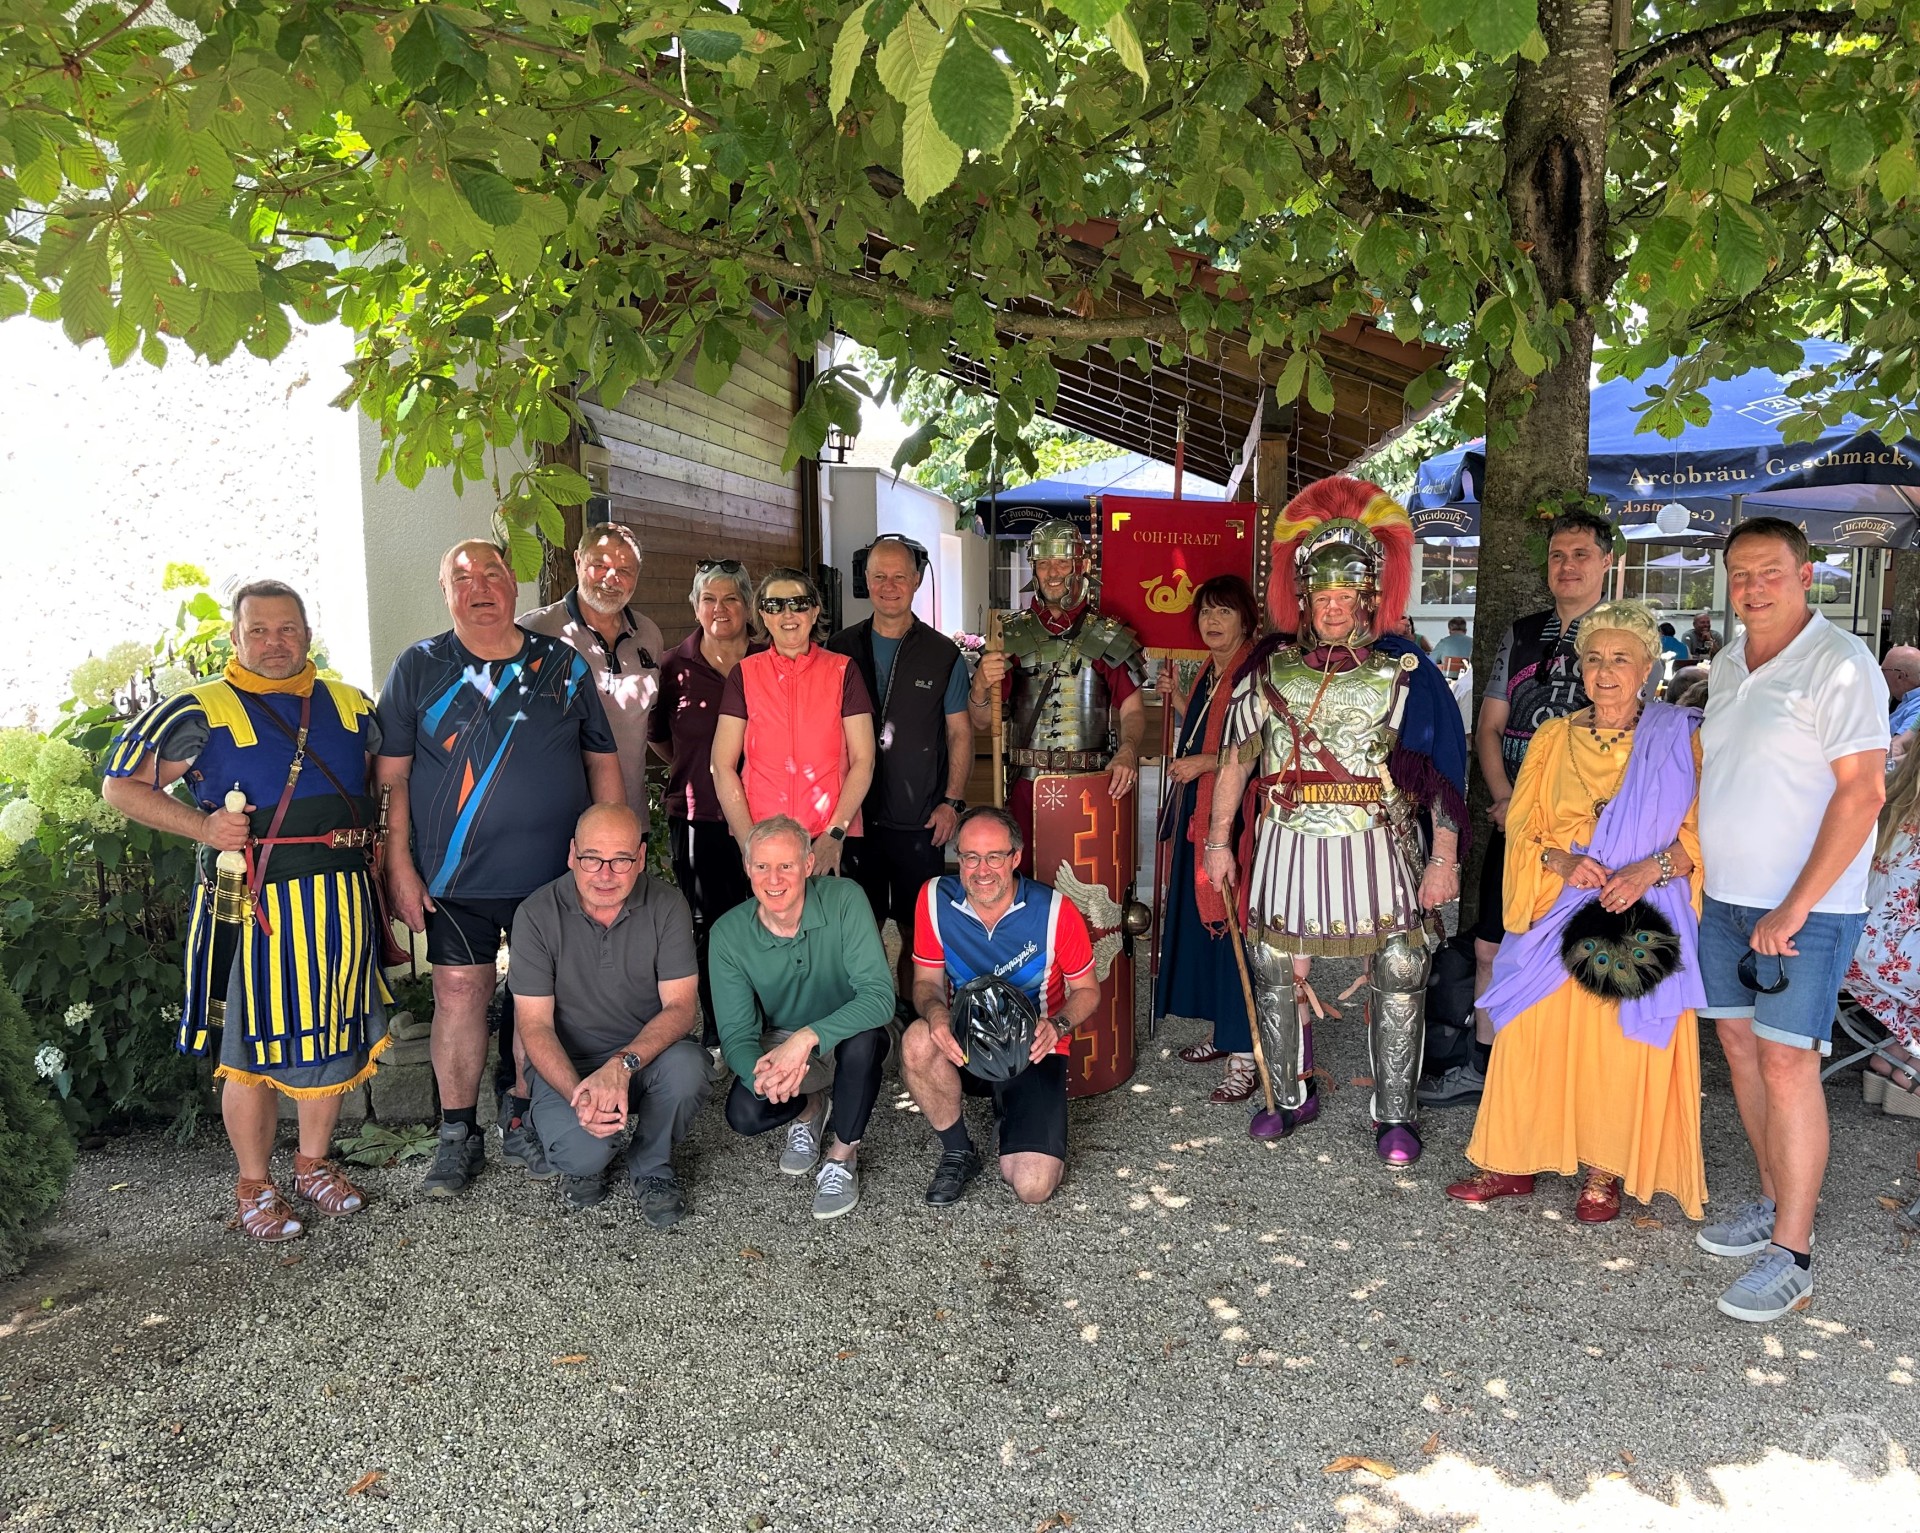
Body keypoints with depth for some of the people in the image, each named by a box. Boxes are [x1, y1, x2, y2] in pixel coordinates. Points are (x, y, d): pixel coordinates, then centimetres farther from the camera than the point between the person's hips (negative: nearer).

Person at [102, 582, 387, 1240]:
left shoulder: (349, 705, 11)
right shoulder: (200, 711, -2)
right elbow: (121, 784, 0)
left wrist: (377, 849, 9)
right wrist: (203, 826, -13)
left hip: (342, 905, 4)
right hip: (255, 908, -4)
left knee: (333, 1034, 13)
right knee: (254, 1048, 4)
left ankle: (314, 1163, 32)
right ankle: (254, 1187, 22)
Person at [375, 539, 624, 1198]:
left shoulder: (564, 665, 6)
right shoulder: (418, 667, 3)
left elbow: (603, 762, 10)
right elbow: (390, 776, 1)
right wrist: (400, 868, -6)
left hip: (556, 873, 1)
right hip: (455, 877, -1)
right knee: (459, 995, 3)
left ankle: (522, 1124, 25)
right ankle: (458, 1137, 19)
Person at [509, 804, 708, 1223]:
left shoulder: (666, 905, -10)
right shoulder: (537, 914, -12)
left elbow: (680, 1007, -14)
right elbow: (534, 1025, -11)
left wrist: (622, 1064, -32)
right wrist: (578, 1095, -28)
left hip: (646, 1055, 1)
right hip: (566, 1064, -1)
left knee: (686, 1067, -33)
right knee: (584, 1151, -30)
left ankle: (650, 1166, 0)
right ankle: (584, 1163, 11)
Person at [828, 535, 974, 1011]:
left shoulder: (943, 655, 3)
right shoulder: (841, 649, 6)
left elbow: (960, 732, 5)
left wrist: (952, 801, -4)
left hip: (920, 819, -1)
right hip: (854, 815, 1)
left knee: (917, 927, 5)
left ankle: (912, 1008, 20)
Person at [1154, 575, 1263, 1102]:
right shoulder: (1208, 673, 15)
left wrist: (1206, 763, -20)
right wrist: (1175, 699, 17)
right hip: (1198, 812, 9)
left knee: (1231, 927, -7)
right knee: (1201, 922, 14)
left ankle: (1245, 1057, 1)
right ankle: (1223, 1033, 28)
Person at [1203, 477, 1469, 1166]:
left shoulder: (1406, 671, 0)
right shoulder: (1270, 670, 7)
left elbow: (1443, 772, -1)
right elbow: (1235, 760, 11)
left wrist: (1444, 858, -6)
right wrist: (1219, 842, 8)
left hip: (1380, 850, -2)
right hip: (1288, 847, 2)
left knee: (1399, 977, -1)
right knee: (1276, 973, 8)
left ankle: (1394, 1114, 16)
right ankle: (1293, 1096, 27)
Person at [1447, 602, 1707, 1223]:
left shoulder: (1679, 741, 1)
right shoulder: (1552, 739, 9)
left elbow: (1702, 833, -2)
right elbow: (1522, 829, 7)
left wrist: (1651, 868, -19)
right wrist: (1562, 861, -12)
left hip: (1642, 921, -2)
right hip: (1560, 915, 2)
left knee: (1623, 1049, 1)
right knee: (1534, 1038, 2)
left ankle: (1604, 1175, 17)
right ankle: (1514, 1164, 15)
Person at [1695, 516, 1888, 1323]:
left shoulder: (1840, 664, -13)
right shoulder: (1727, 664, 11)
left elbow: (1862, 793, -18)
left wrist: (1794, 908, -20)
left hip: (1807, 908, -7)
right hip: (1726, 897, 7)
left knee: (1787, 1066, -7)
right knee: (1741, 1049, 12)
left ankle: (1792, 1254, 3)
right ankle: (1775, 1204, 28)